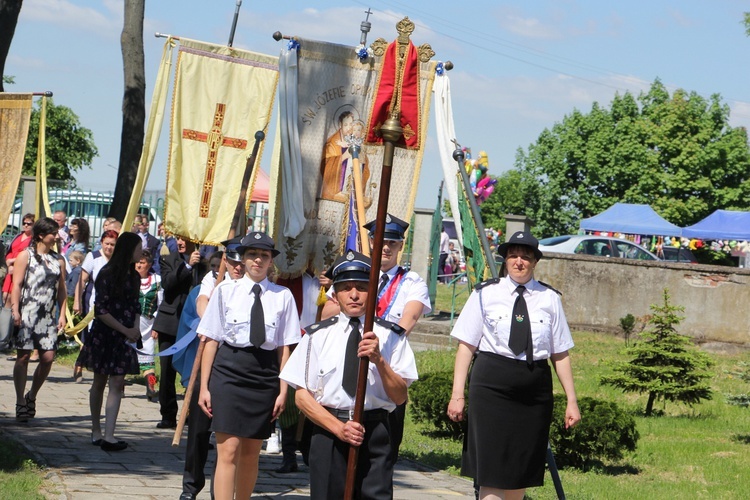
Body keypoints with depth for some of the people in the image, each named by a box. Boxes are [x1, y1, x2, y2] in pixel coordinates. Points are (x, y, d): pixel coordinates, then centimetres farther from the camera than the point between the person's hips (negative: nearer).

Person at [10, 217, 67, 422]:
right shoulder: (25, 256, 1)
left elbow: (62, 290, 15)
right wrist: (15, 310, -13)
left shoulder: (58, 260, 14)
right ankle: (20, 403, 3)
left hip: (48, 316, 4)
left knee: (48, 358, -4)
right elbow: (17, 285, -4)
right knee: (24, 356, -2)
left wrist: (62, 315, 7)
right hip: (27, 314, -4)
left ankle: (31, 397, 16)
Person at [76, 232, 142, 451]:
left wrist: (135, 327, -2)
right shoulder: (107, 275, -10)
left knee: (117, 384, -5)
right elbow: (101, 310, -13)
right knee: (99, 382, 7)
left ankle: (108, 435, -8)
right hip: (104, 335, -5)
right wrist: (125, 330, -13)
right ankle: (97, 431, 16)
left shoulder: (133, 276, 10)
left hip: (124, 337, 5)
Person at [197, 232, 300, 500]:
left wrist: (283, 390, 0)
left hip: (265, 376, 2)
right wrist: (204, 386, -1)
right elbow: (211, 340, 2)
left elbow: (284, 347, 4)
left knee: (251, 452, 10)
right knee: (228, 450, -9)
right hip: (229, 371, -2)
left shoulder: (282, 296, 4)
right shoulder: (226, 291, 2)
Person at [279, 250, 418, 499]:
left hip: (375, 434, -1)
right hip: (328, 433, 1)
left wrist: (379, 360, -13)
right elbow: (302, 395, 4)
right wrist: (338, 427, -9)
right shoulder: (318, 335, 7)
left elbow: (399, 397, 2)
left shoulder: (391, 336, 6)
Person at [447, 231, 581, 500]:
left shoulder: (549, 299, 8)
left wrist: (571, 400, 7)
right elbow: (466, 345, 1)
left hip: (535, 388, 3)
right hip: (492, 384, -2)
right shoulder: (486, 294, 3)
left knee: (523, 470, 7)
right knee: (492, 470, -9)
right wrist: (457, 394, -5)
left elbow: (561, 354, 9)